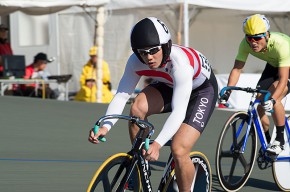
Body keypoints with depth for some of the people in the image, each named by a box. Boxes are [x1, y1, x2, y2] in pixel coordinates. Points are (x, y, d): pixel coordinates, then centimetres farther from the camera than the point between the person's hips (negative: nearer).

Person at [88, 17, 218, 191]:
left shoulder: (179, 62, -40)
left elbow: (178, 111, -46)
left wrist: (157, 144, -59)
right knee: (137, 108, -26)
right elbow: (121, 96, -25)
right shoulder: (136, 62, -25)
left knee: (179, 151, -21)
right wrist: (105, 127, -44)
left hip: (202, 89, -5)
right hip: (170, 85, 5)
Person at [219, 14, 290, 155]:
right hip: (273, 65, 6)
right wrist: (227, 91, -38)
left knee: (274, 98, -28)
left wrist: (272, 100, -56)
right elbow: (237, 68, -23)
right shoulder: (246, 44, -25)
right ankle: (266, 141, 12)